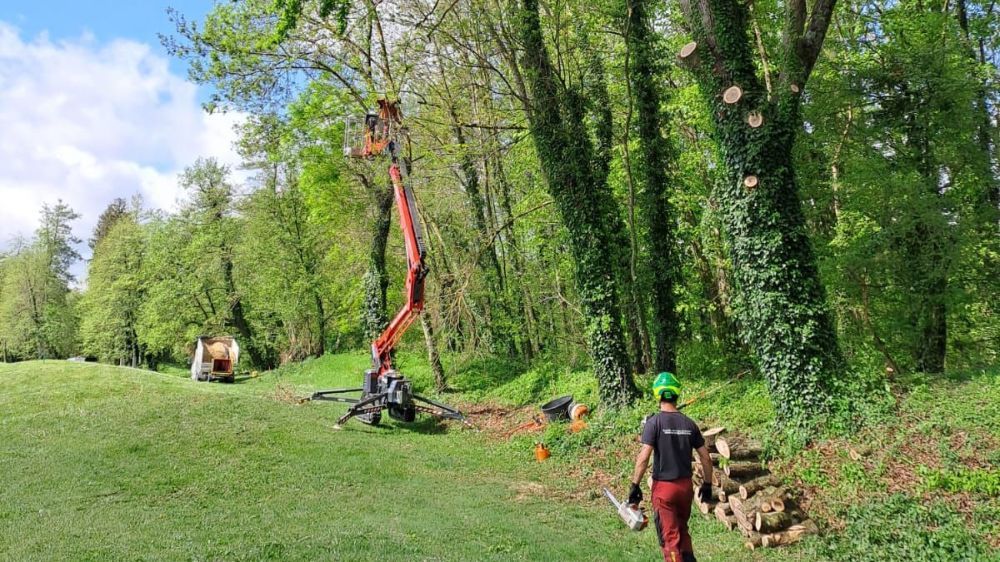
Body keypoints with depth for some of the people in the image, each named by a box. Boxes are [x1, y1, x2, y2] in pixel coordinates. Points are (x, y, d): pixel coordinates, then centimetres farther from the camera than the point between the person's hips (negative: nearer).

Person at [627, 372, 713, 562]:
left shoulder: (654, 422, -12)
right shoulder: (689, 423, 2)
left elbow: (644, 457, -18)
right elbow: (706, 457, 5)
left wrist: (635, 485, -12)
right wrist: (708, 484, 16)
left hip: (664, 488, -4)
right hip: (686, 486, 5)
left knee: (670, 538, 2)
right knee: (682, 530, 24)